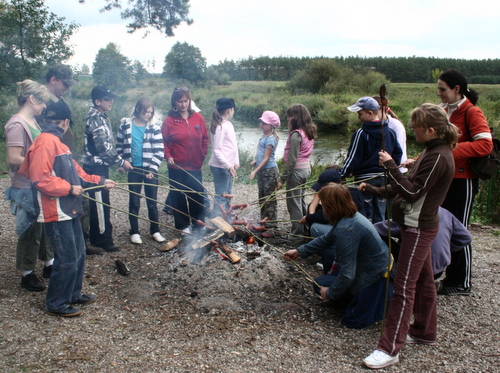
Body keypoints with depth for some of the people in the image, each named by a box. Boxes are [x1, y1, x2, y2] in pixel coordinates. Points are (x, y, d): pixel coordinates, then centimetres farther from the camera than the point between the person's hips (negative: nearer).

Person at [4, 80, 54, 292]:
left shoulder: (32, 121, 9)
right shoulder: (17, 125, -19)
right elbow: (14, 159, -24)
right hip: (26, 189, -9)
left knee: (46, 226, 19)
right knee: (30, 231, 4)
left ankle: (49, 264, 35)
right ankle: (27, 274, 20)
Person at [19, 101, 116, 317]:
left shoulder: (56, 142, 15)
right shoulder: (45, 142, -16)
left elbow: (75, 171, 19)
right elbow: (40, 179, -23)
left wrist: (100, 181, 18)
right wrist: (69, 188, -18)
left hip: (69, 209, 10)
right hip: (56, 212, -10)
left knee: (78, 253, 18)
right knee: (67, 259, -3)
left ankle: (74, 294, 34)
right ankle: (56, 304, 13)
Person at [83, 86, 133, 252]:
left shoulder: (102, 117, 14)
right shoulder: (95, 119, -16)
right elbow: (103, 147, -21)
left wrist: (118, 161, 12)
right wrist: (121, 162, -14)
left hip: (101, 166, 10)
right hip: (95, 167, -10)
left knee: (100, 203, 15)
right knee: (100, 203, -3)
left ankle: (96, 237, 25)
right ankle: (103, 239, 4)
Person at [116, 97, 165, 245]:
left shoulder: (154, 129, -2)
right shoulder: (125, 125, 1)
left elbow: (159, 151, -4)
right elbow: (119, 146, 10)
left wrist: (153, 169, -12)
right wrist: (120, 163, 3)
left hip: (150, 170, 0)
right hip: (133, 170, 1)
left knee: (152, 202, 6)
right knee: (134, 202, 7)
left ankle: (155, 231, 19)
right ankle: (134, 232, 19)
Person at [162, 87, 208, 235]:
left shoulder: (198, 118, 3)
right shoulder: (169, 121, -3)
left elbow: (205, 138, 9)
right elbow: (164, 142, 0)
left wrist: (202, 155, 2)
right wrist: (168, 156, -14)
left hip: (195, 166, 2)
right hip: (177, 167, -2)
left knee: (198, 195, 4)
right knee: (179, 197, 5)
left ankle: (198, 224, 22)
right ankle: (183, 225, 20)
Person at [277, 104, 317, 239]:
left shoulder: (296, 134, -19)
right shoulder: (309, 132, 8)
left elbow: (292, 159, -21)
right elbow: (302, 153, 9)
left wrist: (282, 178, -17)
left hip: (296, 170, -9)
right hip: (306, 168, 9)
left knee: (294, 203, 1)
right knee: (301, 200, 19)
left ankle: (297, 233, 9)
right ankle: (305, 229, 28)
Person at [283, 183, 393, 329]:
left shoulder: (345, 230, -32)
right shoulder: (352, 216, -1)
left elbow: (347, 275, -29)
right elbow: (326, 239, 14)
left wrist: (330, 293, -13)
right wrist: (299, 251, 15)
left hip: (375, 277, -9)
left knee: (321, 284, 4)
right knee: (326, 252, 17)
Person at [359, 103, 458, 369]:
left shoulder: (438, 157, -21)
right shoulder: (433, 152, 10)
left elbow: (412, 192, -24)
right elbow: (411, 186, 15)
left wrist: (390, 165, -21)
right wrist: (375, 190, 9)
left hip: (418, 228, -10)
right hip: (419, 225, 10)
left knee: (404, 286, -8)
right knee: (423, 279, 19)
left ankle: (390, 349, -3)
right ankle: (424, 332, 35)